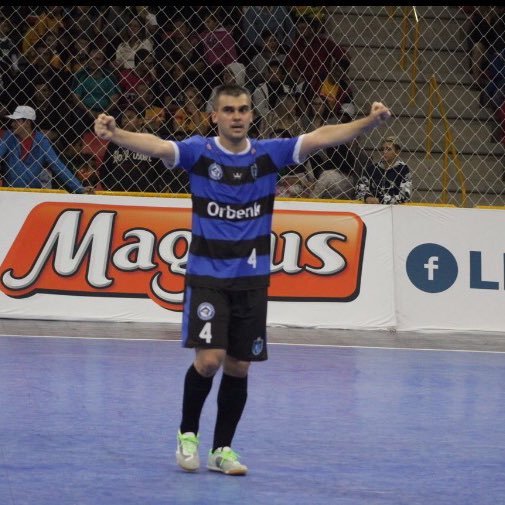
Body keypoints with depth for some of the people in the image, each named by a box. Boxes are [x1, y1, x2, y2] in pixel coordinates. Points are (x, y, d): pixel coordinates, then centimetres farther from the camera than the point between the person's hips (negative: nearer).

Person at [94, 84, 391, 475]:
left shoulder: (268, 153, 1)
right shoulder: (199, 152, -5)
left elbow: (321, 137, -9)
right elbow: (156, 146, -22)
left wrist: (370, 122, -22)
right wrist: (115, 134, -42)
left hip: (252, 279, 3)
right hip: (207, 277, -3)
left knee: (238, 368, 7)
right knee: (209, 359, -14)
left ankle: (222, 449, 21)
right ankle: (188, 433, 10)